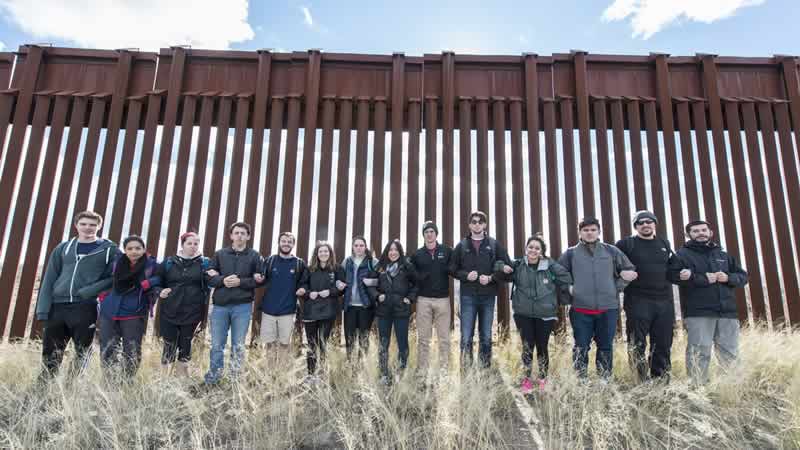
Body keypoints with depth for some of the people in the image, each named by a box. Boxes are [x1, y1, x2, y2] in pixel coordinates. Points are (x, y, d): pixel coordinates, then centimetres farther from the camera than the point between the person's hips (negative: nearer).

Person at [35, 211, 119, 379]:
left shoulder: (110, 250, 3)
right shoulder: (62, 248, 13)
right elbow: (49, 280, 11)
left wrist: (87, 292, -15)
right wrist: (43, 309, 2)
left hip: (86, 308, -3)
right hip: (57, 307, 3)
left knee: (82, 354, 2)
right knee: (50, 355, 9)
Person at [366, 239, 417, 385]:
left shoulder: (407, 266, 0)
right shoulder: (380, 267, 6)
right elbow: (370, 284, 11)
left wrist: (410, 298, -4)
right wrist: (377, 296, -5)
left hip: (401, 310, -2)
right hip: (383, 310, 2)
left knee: (402, 343, 3)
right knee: (384, 344, 8)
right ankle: (384, 375, 19)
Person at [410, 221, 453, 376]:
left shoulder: (447, 251, 3)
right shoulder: (417, 254, 7)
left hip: (443, 299, -1)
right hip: (423, 300, 1)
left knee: (444, 337, 4)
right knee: (423, 337, 6)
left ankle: (444, 369, 13)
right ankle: (422, 369, 13)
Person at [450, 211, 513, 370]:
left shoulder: (494, 244, 5)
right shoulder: (462, 245, 5)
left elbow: (507, 267, 4)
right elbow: (453, 269, 7)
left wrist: (491, 278, -10)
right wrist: (466, 275, -11)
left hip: (488, 296, 1)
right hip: (468, 296, -1)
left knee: (486, 337, 10)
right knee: (466, 337, -2)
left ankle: (486, 368, 22)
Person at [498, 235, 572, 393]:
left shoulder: (550, 266, -4)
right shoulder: (518, 266, -1)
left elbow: (566, 279, -2)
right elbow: (502, 274, 8)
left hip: (545, 314, 0)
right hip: (523, 313, 0)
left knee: (542, 346, 10)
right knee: (527, 346, 1)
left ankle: (543, 379, 29)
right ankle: (527, 379, 18)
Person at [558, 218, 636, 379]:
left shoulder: (611, 251, 7)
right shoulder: (571, 253, 3)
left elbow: (630, 270, 15)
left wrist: (616, 287, 6)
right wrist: (568, 290, -1)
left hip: (608, 308, 2)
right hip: (581, 309, -1)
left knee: (606, 347, 10)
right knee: (581, 347, 2)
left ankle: (605, 380, 21)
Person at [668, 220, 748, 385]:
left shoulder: (724, 255, 22)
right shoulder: (682, 254, 4)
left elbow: (743, 276, 21)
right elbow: (673, 275, -11)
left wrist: (728, 278, -2)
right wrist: (704, 279, -13)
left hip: (727, 311, 5)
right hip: (698, 312, -5)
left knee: (730, 352, 8)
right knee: (700, 352, -6)